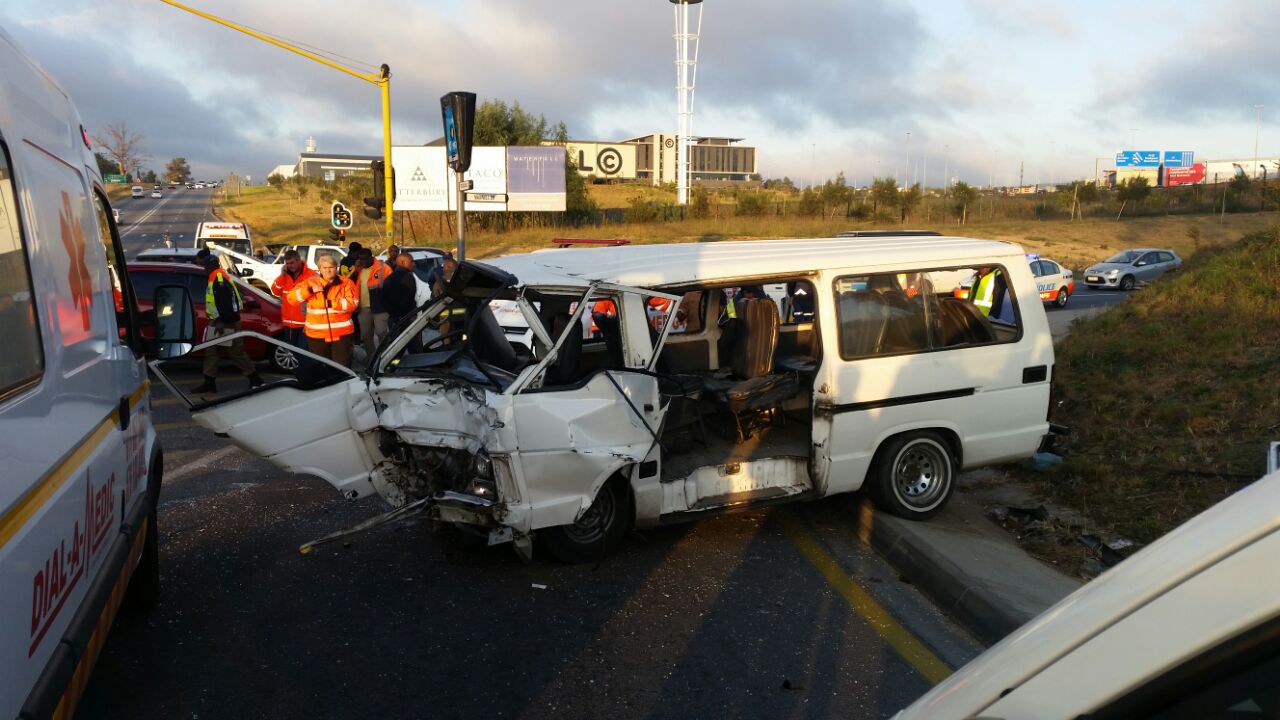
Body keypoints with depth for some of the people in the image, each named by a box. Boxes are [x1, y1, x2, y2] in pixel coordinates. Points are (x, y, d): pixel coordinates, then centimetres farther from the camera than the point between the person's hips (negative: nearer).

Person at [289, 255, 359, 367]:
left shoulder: (346, 283, 0)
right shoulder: (311, 283, 4)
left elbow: (353, 303, -12)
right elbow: (292, 297, -2)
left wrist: (331, 303, -19)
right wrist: (310, 290, -15)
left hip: (342, 334, -2)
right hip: (317, 335, 2)